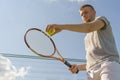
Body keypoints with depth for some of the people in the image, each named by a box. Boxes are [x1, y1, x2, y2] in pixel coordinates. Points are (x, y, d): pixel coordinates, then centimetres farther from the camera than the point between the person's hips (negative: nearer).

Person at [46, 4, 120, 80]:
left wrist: (61, 26, -17)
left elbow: (89, 27, -11)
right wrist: (78, 67, 14)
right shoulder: (88, 38, 36)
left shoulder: (102, 19, 15)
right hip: (93, 73, 7)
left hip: (109, 65, -7)